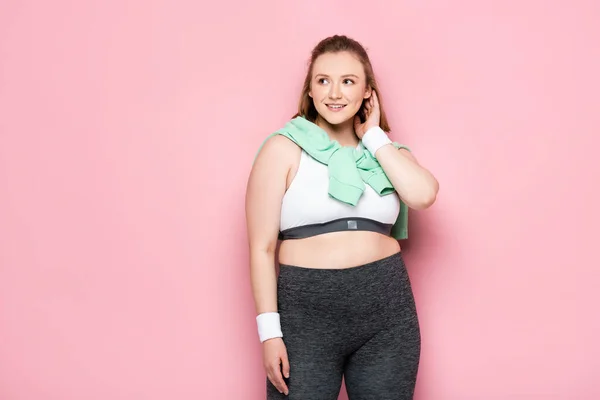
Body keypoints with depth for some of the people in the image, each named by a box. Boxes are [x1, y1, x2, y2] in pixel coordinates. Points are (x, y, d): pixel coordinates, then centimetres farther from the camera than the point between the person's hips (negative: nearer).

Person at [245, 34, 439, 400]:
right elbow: (262, 247, -4)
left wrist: (374, 136, -3)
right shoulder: (284, 149, -2)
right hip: (306, 314, -3)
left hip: (388, 313, 4)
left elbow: (423, 194, -11)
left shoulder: (387, 150, 10)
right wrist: (270, 331, -9)